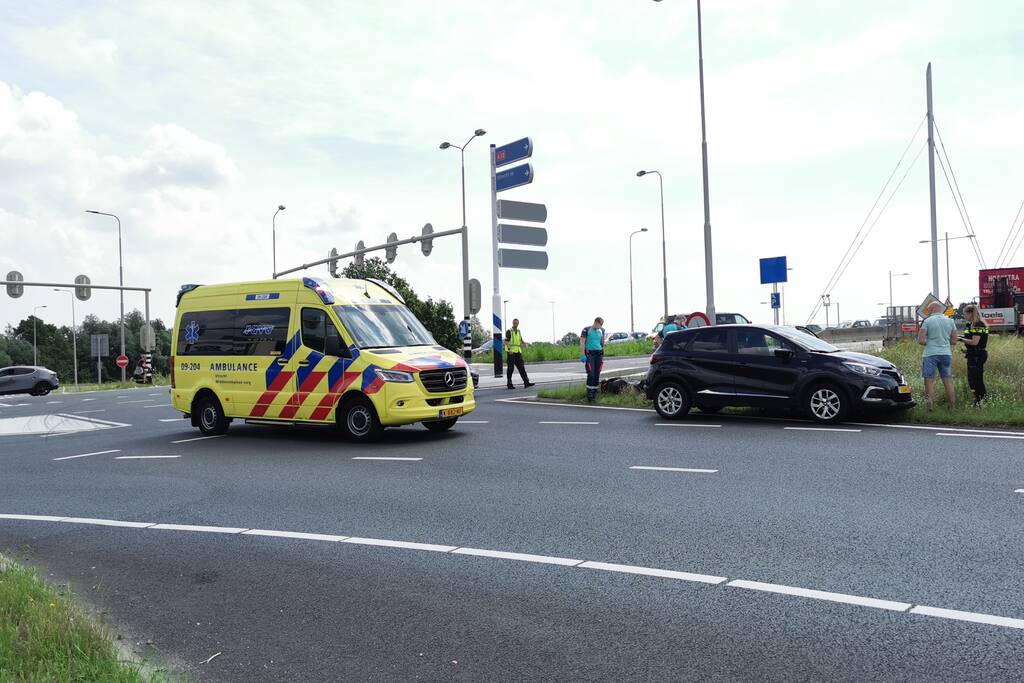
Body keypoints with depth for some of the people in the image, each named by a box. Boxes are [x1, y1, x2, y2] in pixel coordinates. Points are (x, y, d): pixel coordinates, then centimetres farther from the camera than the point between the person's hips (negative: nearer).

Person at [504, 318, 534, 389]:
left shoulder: (518, 331, 16)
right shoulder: (509, 331, -5)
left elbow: (521, 341, 25)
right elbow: (506, 341, -14)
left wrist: (524, 343, 2)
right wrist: (509, 349, -28)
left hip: (518, 352, 6)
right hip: (511, 352, -6)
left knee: (521, 367, 1)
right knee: (510, 368, -1)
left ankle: (526, 382, -2)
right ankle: (509, 384, 5)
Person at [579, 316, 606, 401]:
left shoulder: (601, 330, 12)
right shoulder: (586, 330, -4)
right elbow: (582, 343, -7)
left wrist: (603, 354, 21)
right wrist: (582, 355, -13)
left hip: (599, 354, 5)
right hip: (589, 354, -5)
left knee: (597, 375, 4)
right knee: (591, 374, -13)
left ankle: (595, 392, 11)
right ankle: (589, 394, -9)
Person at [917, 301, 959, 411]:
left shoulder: (927, 321, -6)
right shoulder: (950, 321, 8)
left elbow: (920, 341, -10)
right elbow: (954, 341, 11)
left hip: (931, 354, -4)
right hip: (946, 354, 4)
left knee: (929, 381, 0)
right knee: (948, 381, 10)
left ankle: (929, 407, -3)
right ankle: (953, 406, 14)